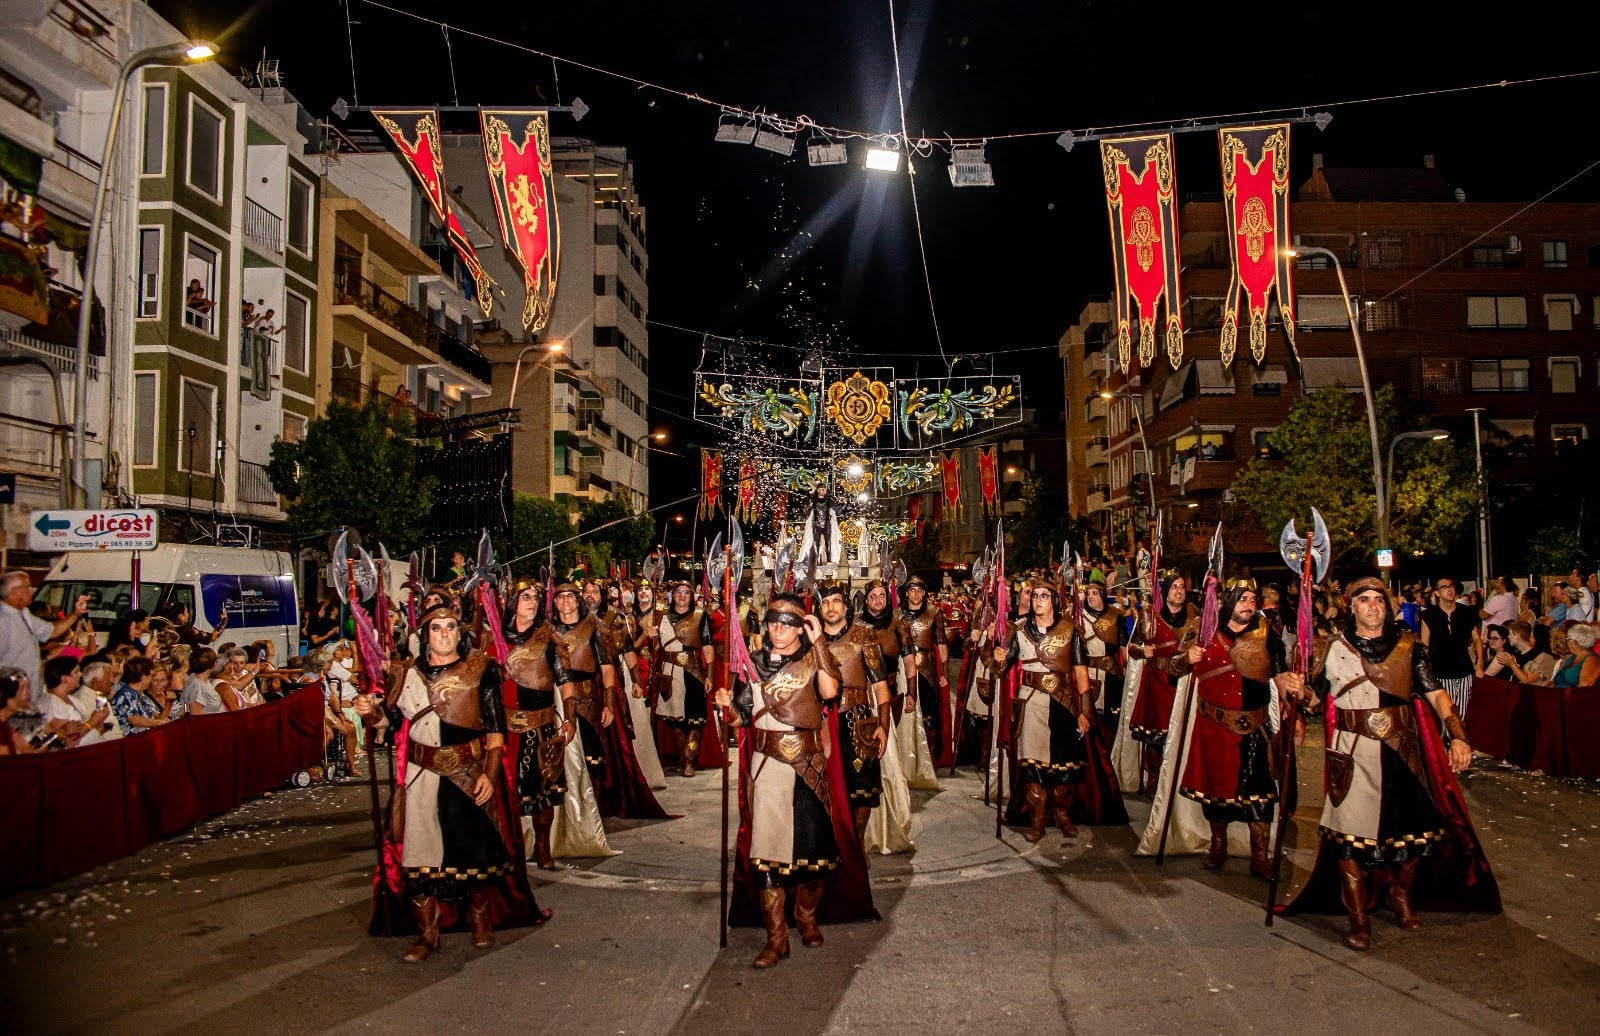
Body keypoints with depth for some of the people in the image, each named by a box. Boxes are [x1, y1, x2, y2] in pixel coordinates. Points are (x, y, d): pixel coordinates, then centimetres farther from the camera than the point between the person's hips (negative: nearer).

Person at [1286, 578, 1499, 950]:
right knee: (1351, 832, -4)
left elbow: (1436, 694, -2)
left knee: (1410, 828, 7)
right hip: (1352, 753, -1)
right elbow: (1316, 694, 8)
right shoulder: (1334, 647, 5)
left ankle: (1403, 897, 34)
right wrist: (1292, 685, -13)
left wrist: (1458, 736, -15)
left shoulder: (1407, 646, 5)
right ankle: (1358, 917, 8)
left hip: (1403, 751, 1)